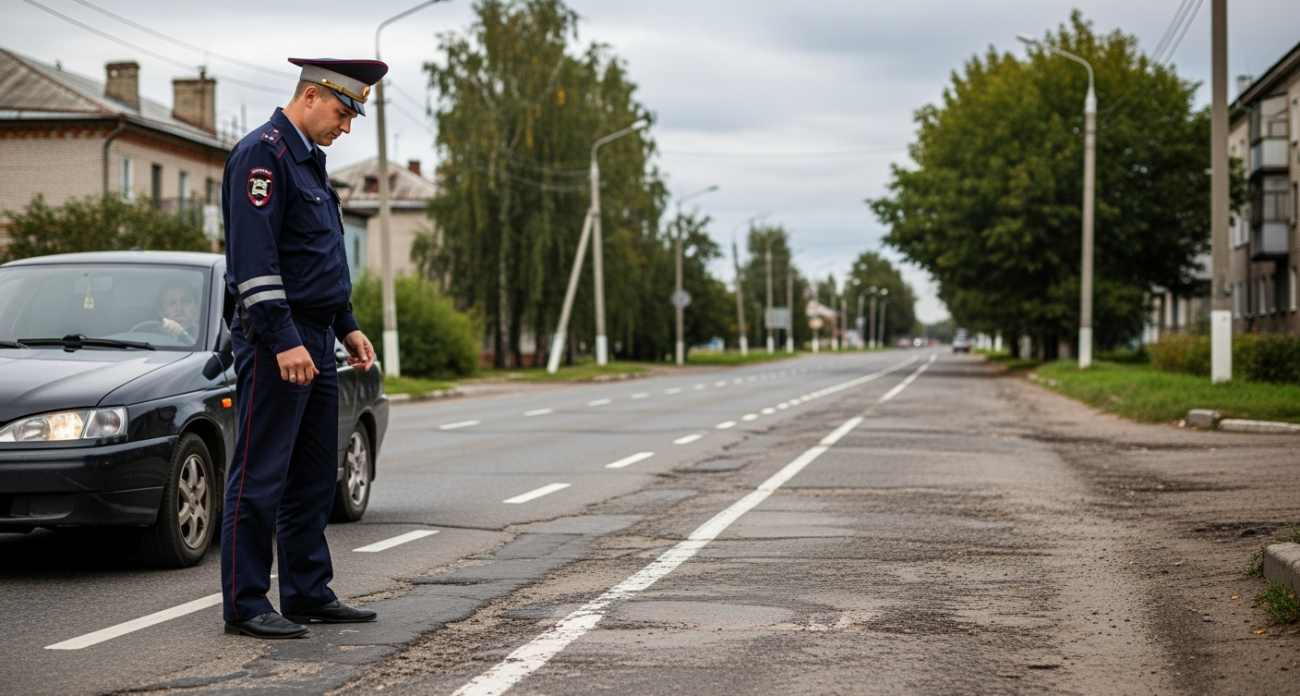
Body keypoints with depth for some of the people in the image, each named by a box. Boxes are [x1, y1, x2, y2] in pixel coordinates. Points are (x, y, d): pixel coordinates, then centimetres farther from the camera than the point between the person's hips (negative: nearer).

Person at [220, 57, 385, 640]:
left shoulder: (309, 159, 18)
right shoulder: (262, 153, -13)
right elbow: (254, 256, -21)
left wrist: (348, 327, 20)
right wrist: (283, 342, -24)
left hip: (315, 342, 10)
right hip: (276, 340, -10)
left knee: (314, 476, 13)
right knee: (260, 477, -6)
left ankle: (308, 593, 20)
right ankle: (245, 606, -1)